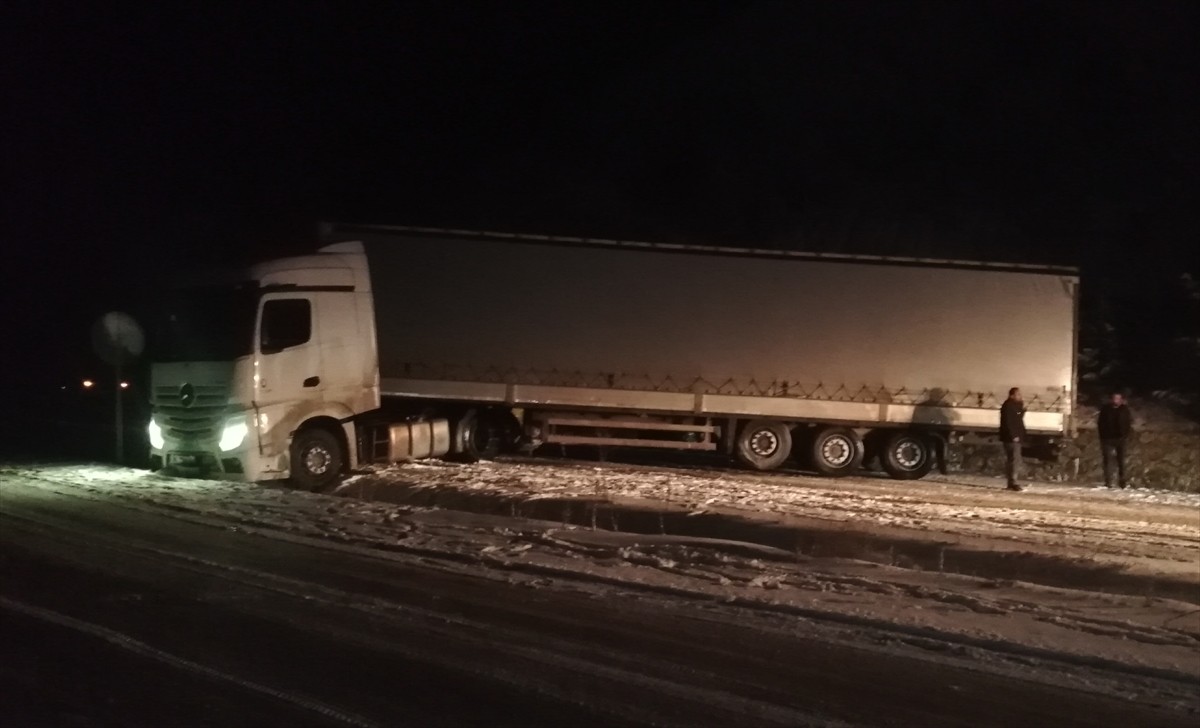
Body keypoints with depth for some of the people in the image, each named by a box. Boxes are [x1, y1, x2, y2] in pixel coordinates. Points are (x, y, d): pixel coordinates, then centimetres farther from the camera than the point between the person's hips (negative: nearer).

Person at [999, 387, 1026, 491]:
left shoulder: (1015, 405, 17)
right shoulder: (1008, 406, -14)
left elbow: (1019, 418, 20)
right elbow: (1008, 422, -20)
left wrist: (1023, 407, 8)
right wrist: (1014, 436, -23)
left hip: (1015, 437, 10)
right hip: (1011, 437, -10)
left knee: (1014, 460, 11)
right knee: (1014, 460, -13)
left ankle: (1012, 482, 14)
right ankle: (1013, 483, -14)